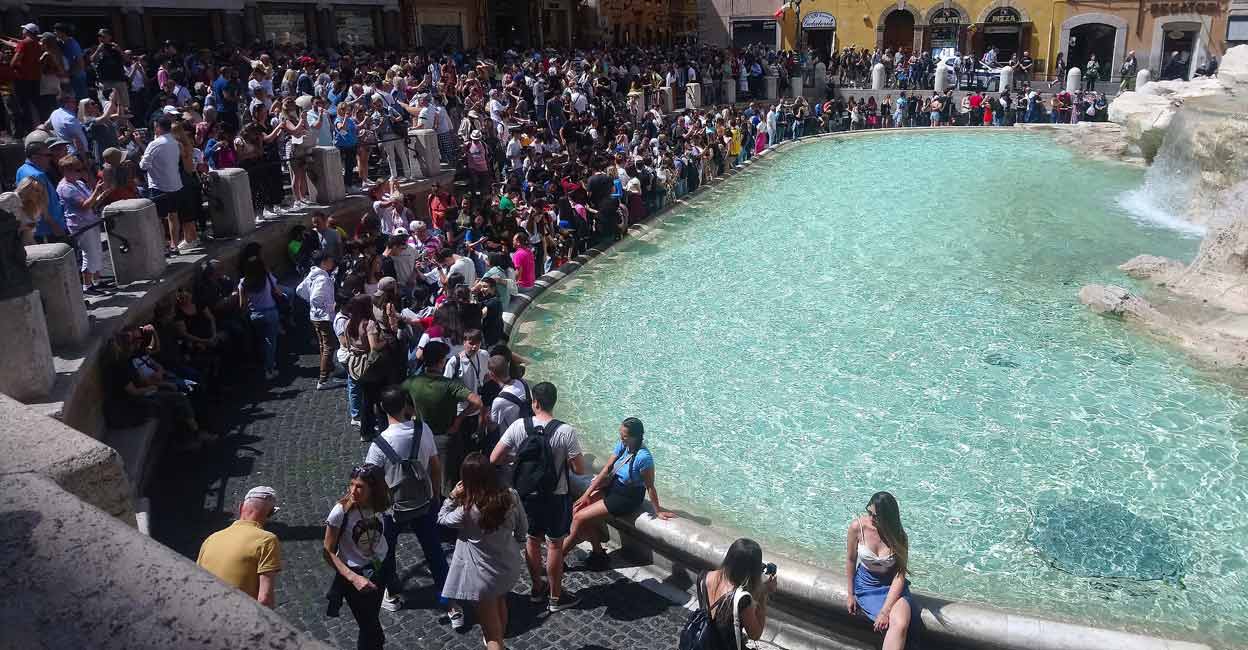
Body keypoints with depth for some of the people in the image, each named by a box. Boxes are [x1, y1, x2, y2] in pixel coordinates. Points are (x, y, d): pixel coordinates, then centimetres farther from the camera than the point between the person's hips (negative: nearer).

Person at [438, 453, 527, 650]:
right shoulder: (511, 496, -16)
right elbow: (523, 528, 1)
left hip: (484, 576, -5)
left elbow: (442, 519, -6)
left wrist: (453, 497, -9)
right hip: (509, 568, 5)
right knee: (500, 603, 35)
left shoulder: (467, 511, -27)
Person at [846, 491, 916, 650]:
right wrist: (850, 595, 1)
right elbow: (850, 560, -3)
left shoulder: (898, 536, -16)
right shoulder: (858, 526, -17)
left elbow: (899, 576, -16)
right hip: (866, 584, 0)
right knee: (897, 626, -22)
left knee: (901, 625, -27)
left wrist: (885, 611, -21)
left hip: (892, 585, 0)